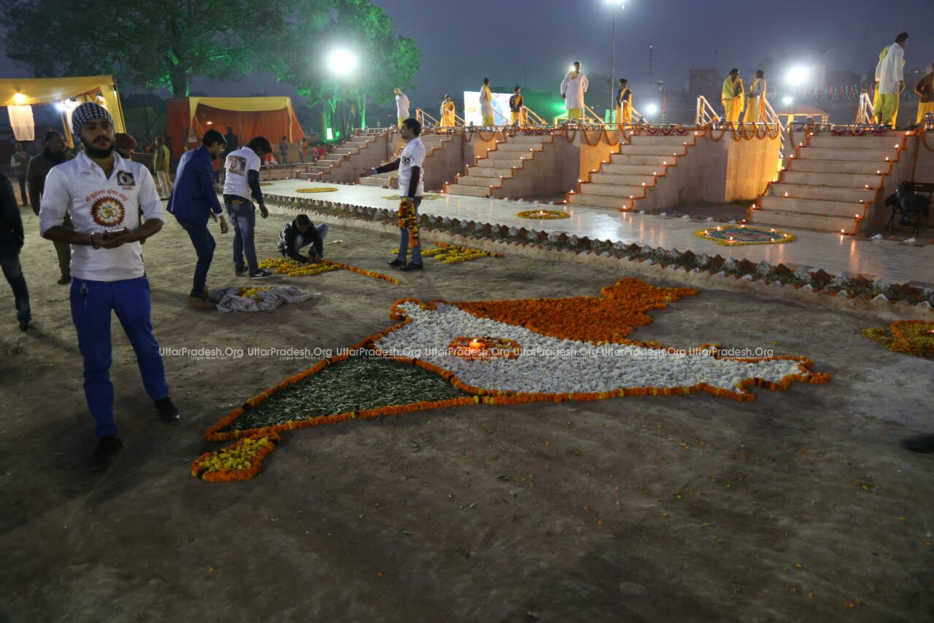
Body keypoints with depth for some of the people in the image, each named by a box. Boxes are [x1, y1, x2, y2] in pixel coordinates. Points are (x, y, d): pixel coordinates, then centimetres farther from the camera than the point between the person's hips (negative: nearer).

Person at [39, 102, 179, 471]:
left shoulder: (137, 172, 0)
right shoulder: (63, 175, -6)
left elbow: (156, 218, 3)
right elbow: (48, 226, -4)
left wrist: (127, 236, -18)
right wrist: (92, 240, -22)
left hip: (131, 276, 2)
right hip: (88, 281, -1)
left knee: (145, 344, 18)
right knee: (95, 360, 6)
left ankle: (159, 397, 44)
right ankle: (107, 435, 19)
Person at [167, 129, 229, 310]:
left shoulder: (188, 154, 15)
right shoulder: (204, 160, -15)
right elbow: (209, 190, -18)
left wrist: (208, 208, 25)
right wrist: (220, 215, -12)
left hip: (182, 210, 10)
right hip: (192, 213, -10)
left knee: (209, 245, 20)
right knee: (205, 254, -2)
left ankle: (200, 287, 27)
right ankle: (195, 297, 4)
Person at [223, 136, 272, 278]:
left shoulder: (231, 155, 15)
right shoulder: (254, 158, -6)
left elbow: (227, 177, 18)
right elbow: (253, 182, -17)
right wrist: (262, 204, -17)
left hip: (227, 197, 7)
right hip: (241, 200, -7)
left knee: (238, 233, 18)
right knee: (247, 236, -1)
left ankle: (238, 266, 20)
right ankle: (254, 271, 2)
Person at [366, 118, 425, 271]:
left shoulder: (416, 146, -15)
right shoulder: (409, 146, 17)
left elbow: (415, 173, -21)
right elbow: (396, 163, 26)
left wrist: (410, 196, -24)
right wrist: (376, 170, 26)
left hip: (412, 194, -10)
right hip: (406, 192, 10)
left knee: (411, 225, -7)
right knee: (403, 224, 15)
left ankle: (416, 261, -2)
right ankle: (401, 258, 25)